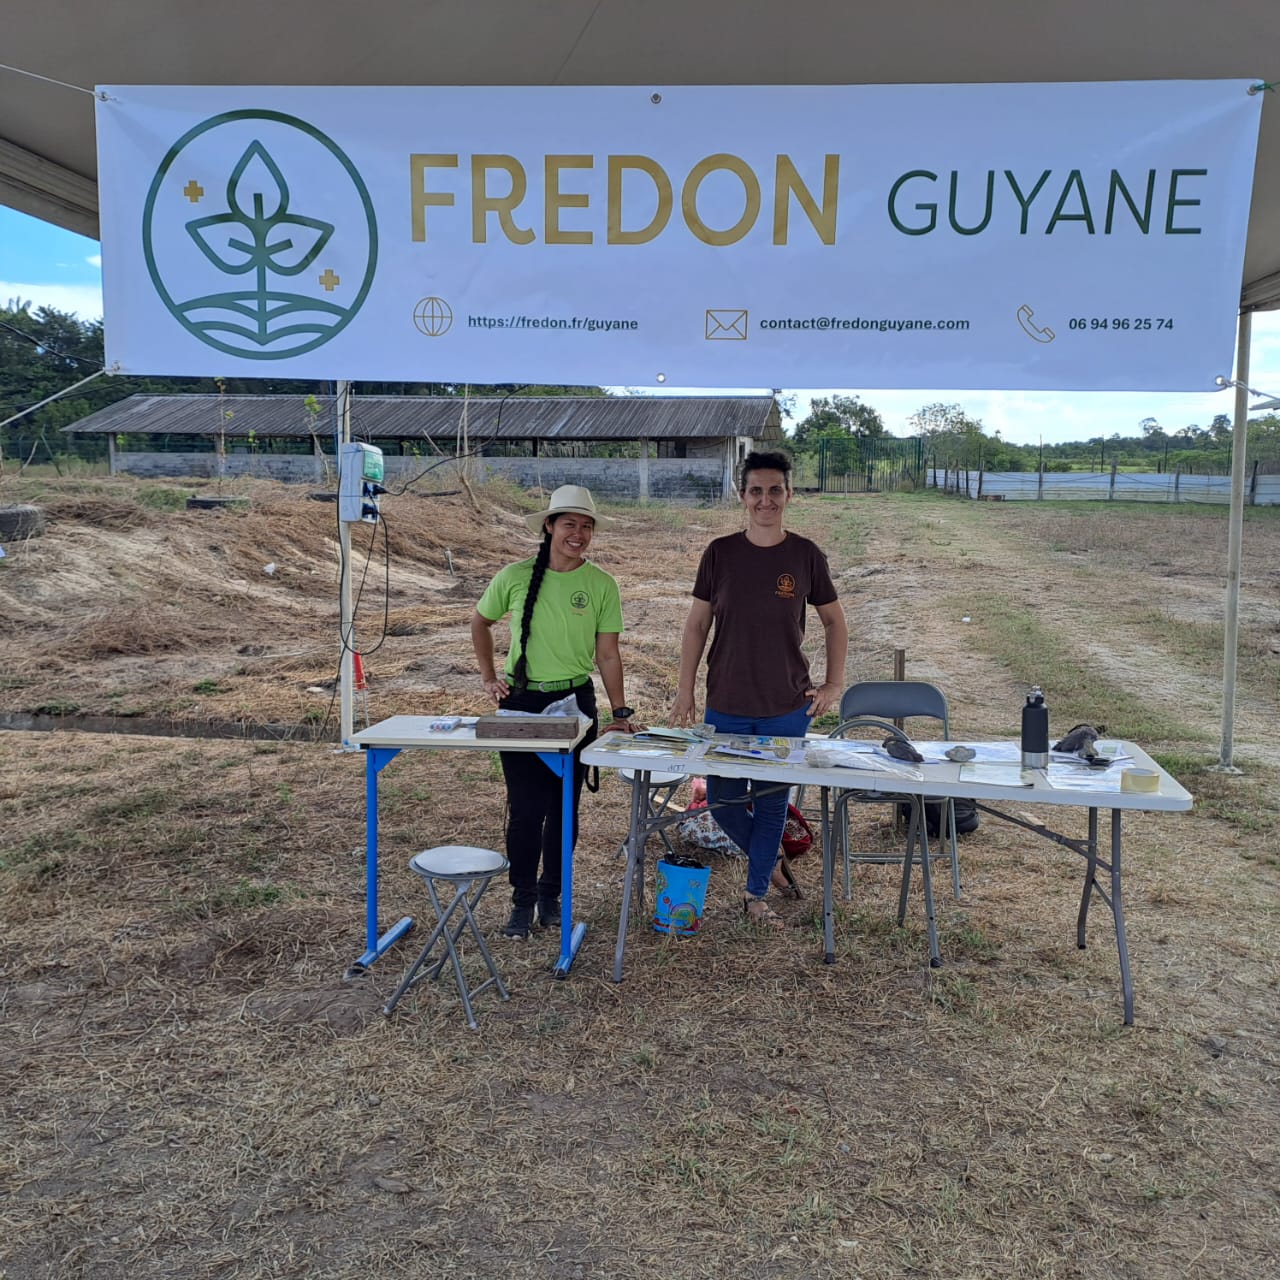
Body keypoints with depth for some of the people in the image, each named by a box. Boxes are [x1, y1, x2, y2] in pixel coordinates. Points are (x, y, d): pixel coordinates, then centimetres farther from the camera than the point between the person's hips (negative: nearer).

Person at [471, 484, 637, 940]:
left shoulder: (602, 585, -3)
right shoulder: (514, 577, -4)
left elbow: (608, 655, 0)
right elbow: (480, 622, 13)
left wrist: (620, 712, -6)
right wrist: (488, 676, 6)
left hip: (575, 702, 1)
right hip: (520, 701, -1)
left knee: (564, 806, 9)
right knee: (525, 807, 0)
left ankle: (551, 893, 27)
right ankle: (522, 902, 15)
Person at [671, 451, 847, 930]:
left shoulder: (806, 555, -2)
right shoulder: (720, 553, -2)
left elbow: (834, 622, 10)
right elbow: (697, 624, 3)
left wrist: (834, 683, 3)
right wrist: (685, 690, -1)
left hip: (787, 707, 0)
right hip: (726, 706, 1)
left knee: (773, 802, 8)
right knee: (722, 801, 6)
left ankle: (757, 894, 25)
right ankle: (765, 858, 34)